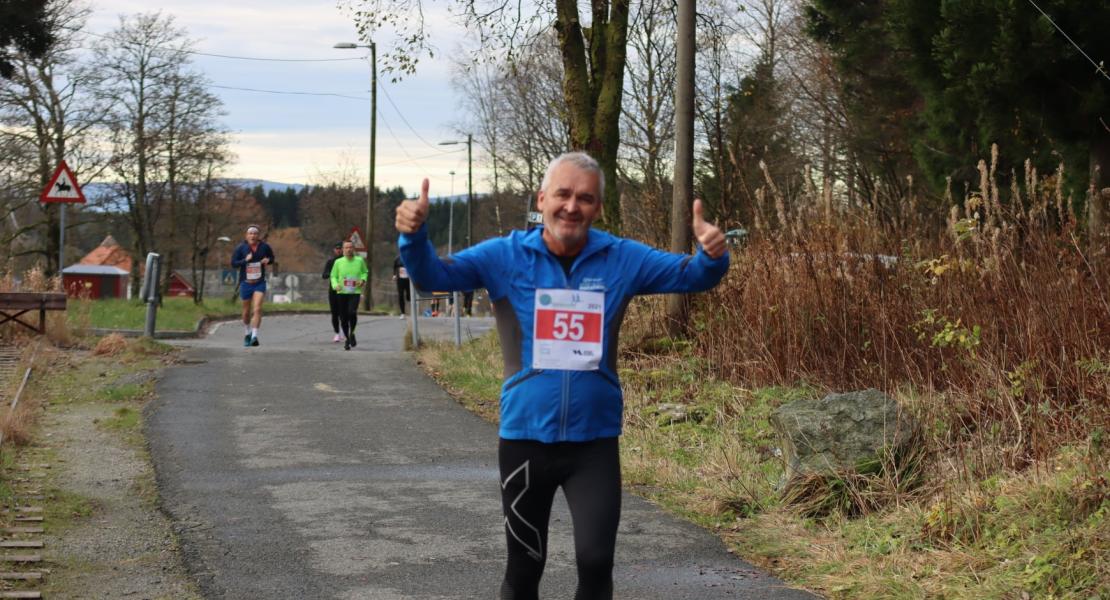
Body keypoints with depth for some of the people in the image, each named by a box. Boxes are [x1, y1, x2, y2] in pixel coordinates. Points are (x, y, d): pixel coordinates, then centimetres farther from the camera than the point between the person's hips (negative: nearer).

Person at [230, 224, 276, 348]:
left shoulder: (265, 247, -1)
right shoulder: (241, 248, -5)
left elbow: (272, 258, 15)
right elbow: (233, 263, -6)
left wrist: (268, 260, -8)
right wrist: (245, 260, -22)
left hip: (260, 283, -1)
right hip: (245, 283, 1)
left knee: (257, 309, -17)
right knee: (246, 312, 12)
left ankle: (254, 336, -19)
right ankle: (247, 333, 35)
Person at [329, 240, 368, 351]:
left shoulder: (360, 261, 3)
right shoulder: (338, 262, 2)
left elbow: (365, 272, 19)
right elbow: (333, 276, 8)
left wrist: (363, 280, -1)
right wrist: (335, 285, -11)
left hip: (355, 292, -1)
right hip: (342, 293, 1)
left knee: (352, 312, -24)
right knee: (343, 318, 3)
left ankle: (352, 333, 1)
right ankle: (347, 338, 25)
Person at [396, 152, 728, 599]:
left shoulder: (622, 259, -2)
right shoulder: (506, 256, -4)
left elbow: (691, 275, 0)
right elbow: (432, 275, -8)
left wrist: (712, 255, -24)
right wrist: (414, 234, -29)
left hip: (595, 441, 0)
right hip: (525, 438, 0)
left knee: (595, 562, -6)